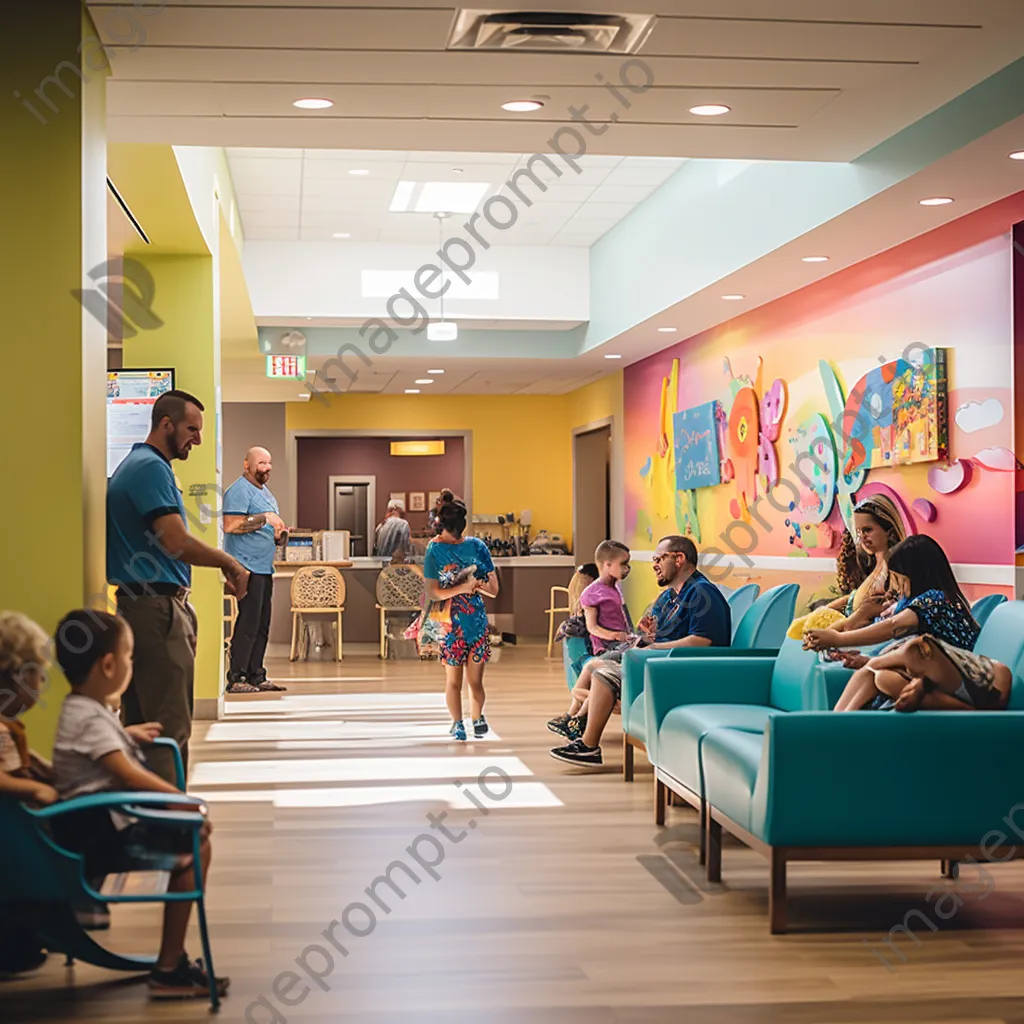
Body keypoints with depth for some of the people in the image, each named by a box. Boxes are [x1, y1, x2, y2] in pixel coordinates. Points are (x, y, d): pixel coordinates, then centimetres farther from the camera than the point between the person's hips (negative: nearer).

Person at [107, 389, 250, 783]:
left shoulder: (138, 465, 20)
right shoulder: (151, 468, -13)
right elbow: (177, 543, -20)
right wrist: (230, 563, -7)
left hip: (141, 605, 11)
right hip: (158, 607, -11)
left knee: (143, 723, 12)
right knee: (169, 727, -9)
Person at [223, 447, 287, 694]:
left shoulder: (264, 491, 21)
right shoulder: (239, 490, -10)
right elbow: (230, 525, -22)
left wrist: (277, 532, 9)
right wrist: (265, 518, -19)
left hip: (264, 567, 10)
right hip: (247, 566, -10)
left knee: (262, 624, 11)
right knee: (248, 623, -10)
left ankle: (256, 676, 17)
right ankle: (236, 679, -6)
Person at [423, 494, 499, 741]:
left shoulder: (477, 546, 2)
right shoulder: (434, 550, -4)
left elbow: (493, 589, 3)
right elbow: (432, 593, -11)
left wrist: (476, 584, -17)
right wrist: (464, 586, -20)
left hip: (476, 621, 2)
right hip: (450, 623, -2)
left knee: (475, 679, 5)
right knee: (453, 679, 5)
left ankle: (477, 718, 18)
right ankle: (457, 723, 18)